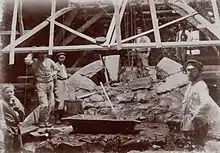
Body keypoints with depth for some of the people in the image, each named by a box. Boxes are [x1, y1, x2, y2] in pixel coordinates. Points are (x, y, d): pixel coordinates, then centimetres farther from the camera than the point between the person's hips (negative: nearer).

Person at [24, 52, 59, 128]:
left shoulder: (49, 61, 6)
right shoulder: (35, 62, -3)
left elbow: (56, 68, 21)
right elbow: (27, 61, -24)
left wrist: (53, 74, 5)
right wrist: (31, 54, -9)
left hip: (50, 84, 4)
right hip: (41, 85, -4)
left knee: (51, 104, 5)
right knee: (44, 105, -12)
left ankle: (46, 120, 21)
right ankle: (41, 121, 8)